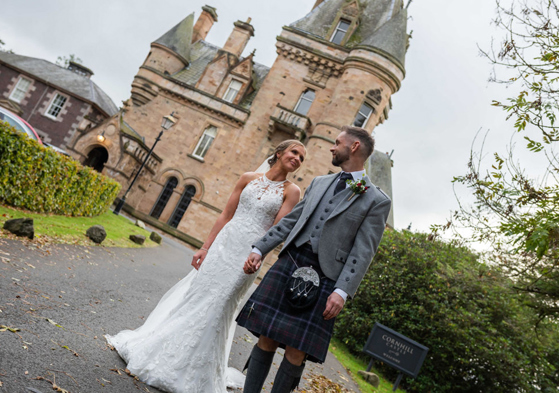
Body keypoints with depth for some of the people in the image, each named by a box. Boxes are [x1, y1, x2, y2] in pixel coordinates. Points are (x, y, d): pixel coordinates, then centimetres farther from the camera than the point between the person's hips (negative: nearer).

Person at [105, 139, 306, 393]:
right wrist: (205, 248, 4)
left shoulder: (292, 191, -2)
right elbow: (226, 216, 6)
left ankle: (192, 371, 22)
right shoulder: (249, 178, 6)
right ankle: (165, 349, 31)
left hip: (248, 255, -2)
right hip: (223, 244, 3)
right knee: (195, 294, 8)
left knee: (215, 308, 2)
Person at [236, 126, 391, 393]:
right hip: (289, 261, 4)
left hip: (324, 278, -4)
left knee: (296, 352, -1)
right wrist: (259, 250, 9)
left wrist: (342, 291, -16)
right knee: (266, 339, 5)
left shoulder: (377, 200, 1)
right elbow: (290, 221, 17)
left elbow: (363, 251, -6)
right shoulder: (319, 183, 17)